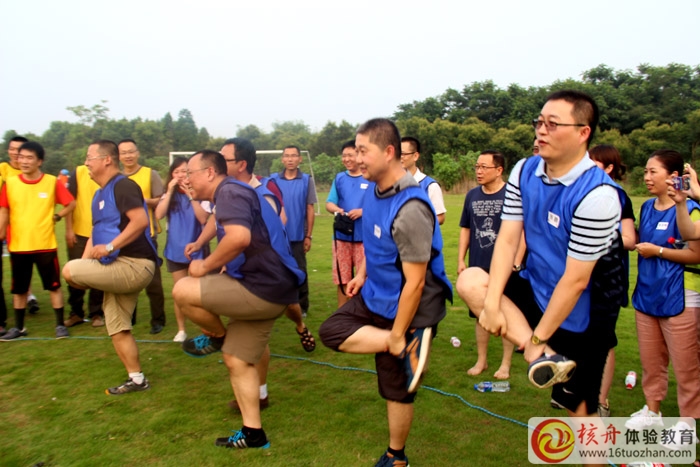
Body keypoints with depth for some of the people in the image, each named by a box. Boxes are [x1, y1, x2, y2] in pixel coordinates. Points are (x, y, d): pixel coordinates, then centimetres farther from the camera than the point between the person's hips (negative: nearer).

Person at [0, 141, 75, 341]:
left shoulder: (52, 182, -4)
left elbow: (71, 203, 4)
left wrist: (56, 216, -6)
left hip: (46, 244, -2)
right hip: (18, 245, 2)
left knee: (54, 285, 4)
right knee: (19, 288, 12)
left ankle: (60, 325, 14)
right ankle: (18, 327, 25)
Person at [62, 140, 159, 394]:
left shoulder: (123, 186, -11)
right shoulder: (100, 194, 19)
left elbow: (141, 220, -25)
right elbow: (96, 233, 22)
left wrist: (110, 247, -25)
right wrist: (83, 265, 10)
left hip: (134, 265, -10)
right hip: (121, 268, 10)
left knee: (69, 271, -17)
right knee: (117, 329, 12)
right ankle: (137, 379, 24)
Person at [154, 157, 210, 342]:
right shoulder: (168, 195, 2)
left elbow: (203, 219, -18)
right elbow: (158, 215, -14)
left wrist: (190, 195, -21)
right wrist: (170, 191, -17)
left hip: (197, 249, -3)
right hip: (175, 251, 3)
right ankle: (181, 330, 20)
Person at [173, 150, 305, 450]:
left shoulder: (229, 191, -11)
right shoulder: (235, 193, 22)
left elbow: (239, 237, -30)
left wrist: (206, 266, -16)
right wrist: (219, 269, 20)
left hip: (263, 288, -11)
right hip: (269, 289, 11)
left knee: (183, 291, -14)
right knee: (237, 361, 15)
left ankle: (217, 338, 11)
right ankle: (253, 434, 24)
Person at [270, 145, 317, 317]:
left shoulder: (307, 180, -2)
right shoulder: (273, 180, 1)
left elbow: (310, 210, -2)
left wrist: (309, 235, -4)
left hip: (298, 236, -1)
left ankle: (302, 306, 18)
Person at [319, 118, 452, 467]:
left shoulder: (410, 210, -32)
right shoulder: (374, 189, -3)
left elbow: (415, 282, -27)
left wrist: (397, 335, -21)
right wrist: (362, 274, 8)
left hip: (404, 308, -8)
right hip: (374, 296, 9)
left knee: (396, 389, 6)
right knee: (331, 332, 5)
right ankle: (409, 348, -6)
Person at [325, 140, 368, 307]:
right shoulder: (339, 178, 10)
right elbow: (329, 203, 8)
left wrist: (362, 211, -21)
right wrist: (336, 209, -14)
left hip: (364, 237, -4)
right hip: (341, 236, 4)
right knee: (342, 279, 12)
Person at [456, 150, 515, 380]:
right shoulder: (472, 195, 5)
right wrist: (460, 260, 7)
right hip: (478, 266, 4)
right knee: (480, 315, 14)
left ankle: (506, 363, 24)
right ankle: (481, 360, 29)